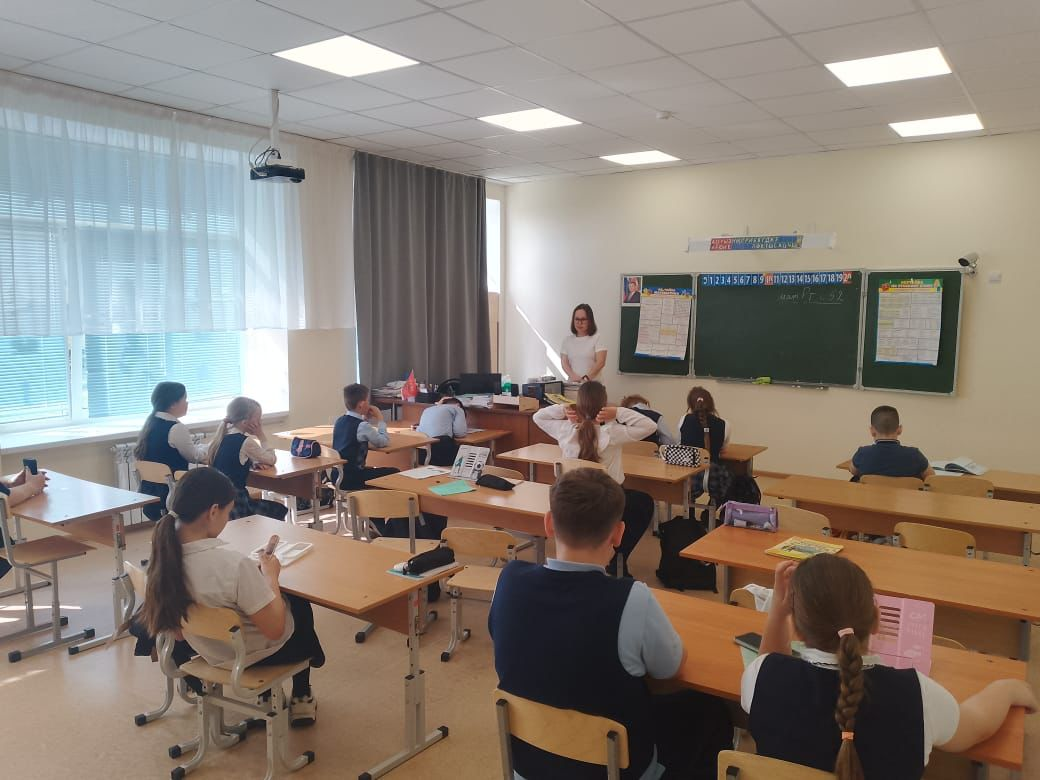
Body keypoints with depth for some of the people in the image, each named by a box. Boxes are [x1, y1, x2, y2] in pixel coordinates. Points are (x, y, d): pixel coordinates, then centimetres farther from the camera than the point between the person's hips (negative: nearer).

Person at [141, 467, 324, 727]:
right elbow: (275, 629, -29)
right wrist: (270, 576, -15)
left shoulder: (164, 552, -19)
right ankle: (301, 699, 48)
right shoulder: (233, 564, -40)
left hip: (208, 649, 6)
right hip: (254, 654, -6)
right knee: (300, 605, 28)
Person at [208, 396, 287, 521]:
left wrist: (253, 463, 1)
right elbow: (272, 459, -7)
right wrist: (262, 436, -1)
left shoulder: (224, 436, 6)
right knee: (279, 511, 9)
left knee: (279, 509, 18)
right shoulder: (246, 442, -18)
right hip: (233, 501, -8)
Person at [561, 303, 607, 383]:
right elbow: (565, 363, 5)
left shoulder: (597, 339, 2)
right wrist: (574, 377, -13)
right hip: (573, 383, 2)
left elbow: (601, 362, -7)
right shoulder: (567, 340, 13)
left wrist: (586, 378, -20)